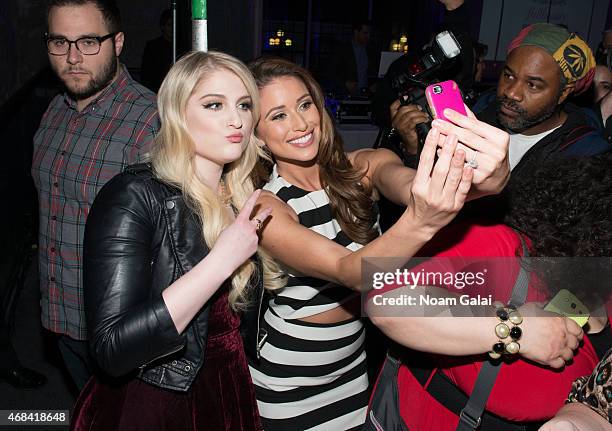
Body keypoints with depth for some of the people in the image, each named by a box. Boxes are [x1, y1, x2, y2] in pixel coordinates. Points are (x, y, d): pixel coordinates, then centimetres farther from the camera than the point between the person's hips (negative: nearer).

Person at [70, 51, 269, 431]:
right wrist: (223, 259, -27)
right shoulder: (132, 196, -19)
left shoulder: (242, 201, -1)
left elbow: (231, 315, 9)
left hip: (225, 398, 6)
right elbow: (113, 349, -28)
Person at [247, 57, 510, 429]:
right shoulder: (263, 206, -23)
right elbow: (347, 270, -36)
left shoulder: (364, 167, -10)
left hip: (354, 366, 4)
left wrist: (485, 177, -54)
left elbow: (408, 183, -32)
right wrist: (419, 223, -55)